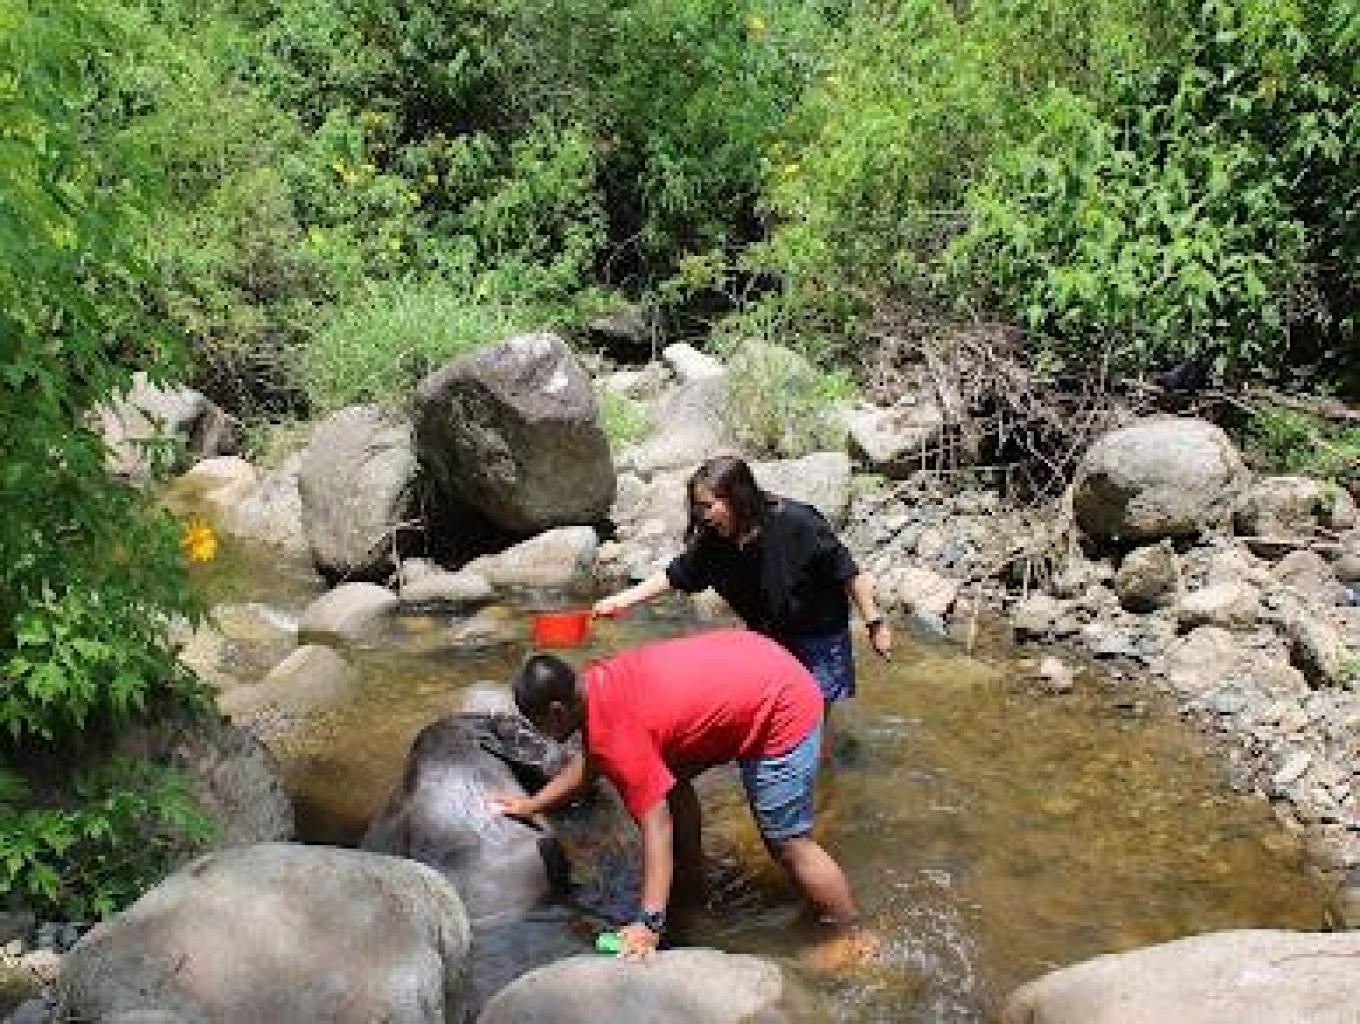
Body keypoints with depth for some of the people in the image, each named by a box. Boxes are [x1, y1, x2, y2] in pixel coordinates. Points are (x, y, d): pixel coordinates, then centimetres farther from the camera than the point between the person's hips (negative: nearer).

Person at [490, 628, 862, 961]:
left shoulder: (615, 730, -24)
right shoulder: (596, 681, 3)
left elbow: (657, 825, -26)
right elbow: (590, 761, 23)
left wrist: (650, 924, -26)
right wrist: (533, 804, 28)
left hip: (782, 711, -10)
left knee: (787, 844, -3)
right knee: (670, 777, 14)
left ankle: (852, 937, 10)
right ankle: (690, 875, 25)